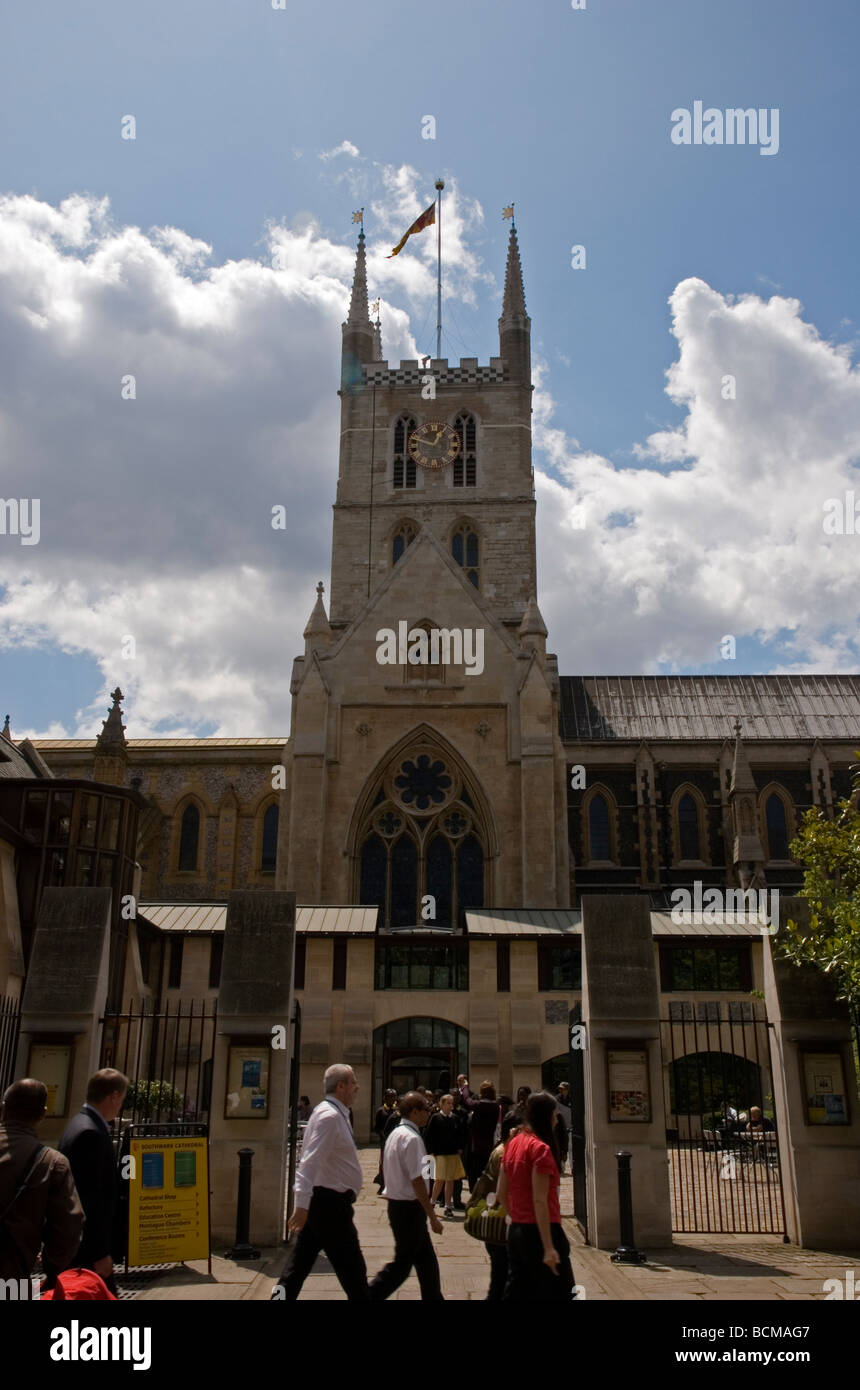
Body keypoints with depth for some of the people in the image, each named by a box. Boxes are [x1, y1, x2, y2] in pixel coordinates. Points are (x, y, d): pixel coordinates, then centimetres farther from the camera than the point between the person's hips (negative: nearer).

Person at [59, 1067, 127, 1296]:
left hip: (74, 1241, 10)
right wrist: (100, 1253, -20)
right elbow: (90, 1198, -23)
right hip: (89, 1246, -10)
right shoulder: (90, 1133, -21)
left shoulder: (80, 1124, 11)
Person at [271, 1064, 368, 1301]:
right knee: (353, 1271, 1)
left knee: (297, 1267, 11)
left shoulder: (335, 1113, 13)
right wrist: (302, 1204, -31)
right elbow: (311, 1161, -26)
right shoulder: (330, 1116, -18)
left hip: (319, 1201, 10)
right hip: (329, 1203, -10)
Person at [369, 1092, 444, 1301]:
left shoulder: (395, 1134, 11)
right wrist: (433, 1217, -17)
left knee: (427, 1261, 16)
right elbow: (417, 1181, -22)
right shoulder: (412, 1138, -19)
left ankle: (434, 1298, 23)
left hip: (396, 1204, 10)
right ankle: (368, 1297, 1)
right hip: (409, 1207, -10)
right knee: (402, 1263, -1)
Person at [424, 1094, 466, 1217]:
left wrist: (460, 1149, 5)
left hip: (454, 1154, 4)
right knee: (440, 1180, -5)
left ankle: (448, 1206, 16)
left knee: (450, 1180, 7)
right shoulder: (435, 1118, -5)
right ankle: (432, 1202, 15)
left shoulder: (455, 1118, 6)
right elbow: (428, 1135, -4)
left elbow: (460, 1135, 16)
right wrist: (431, 1151, -8)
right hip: (440, 1153, -4)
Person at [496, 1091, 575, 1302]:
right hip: (540, 1231, -8)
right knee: (559, 1293, 5)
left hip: (515, 1231, 8)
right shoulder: (541, 1148, -15)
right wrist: (548, 1248, -20)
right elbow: (540, 1201, -20)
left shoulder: (513, 1143, 8)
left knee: (516, 1293, 12)